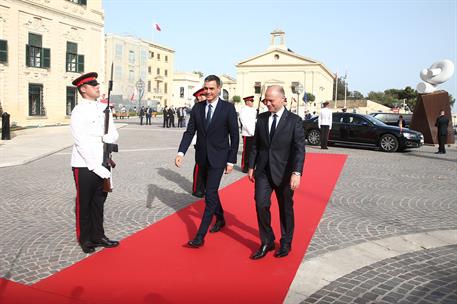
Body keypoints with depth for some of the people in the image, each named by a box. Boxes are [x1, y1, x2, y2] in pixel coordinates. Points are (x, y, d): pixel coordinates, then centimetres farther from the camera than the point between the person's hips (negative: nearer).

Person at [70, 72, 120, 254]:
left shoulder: (104, 108, 8)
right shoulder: (79, 112, -12)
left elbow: (114, 135, 4)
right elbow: (82, 143, -17)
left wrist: (109, 137, -19)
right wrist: (96, 167, -19)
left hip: (102, 165, 6)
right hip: (85, 166, -6)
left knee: (99, 201, 16)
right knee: (84, 203, 9)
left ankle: (98, 236, 30)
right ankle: (85, 239, 25)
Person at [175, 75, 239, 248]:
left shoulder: (228, 108, -9)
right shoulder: (197, 107, 2)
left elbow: (234, 135, -7)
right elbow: (189, 132, 1)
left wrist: (231, 160, -9)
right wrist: (181, 152, -13)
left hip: (218, 157, -5)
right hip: (202, 157, 5)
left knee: (210, 194, -9)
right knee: (211, 191, 19)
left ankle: (200, 236, -6)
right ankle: (220, 219, 43)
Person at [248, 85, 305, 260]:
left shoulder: (294, 120, -8)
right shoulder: (261, 118, 5)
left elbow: (299, 149, -14)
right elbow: (256, 144, 11)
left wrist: (297, 173, -24)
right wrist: (251, 166, 8)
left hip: (284, 172, -3)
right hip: (263, 171, 3)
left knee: (286, 208, 11)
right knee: (261, 205, -4)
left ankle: (286, 243, 30)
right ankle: (267, 242, 14)